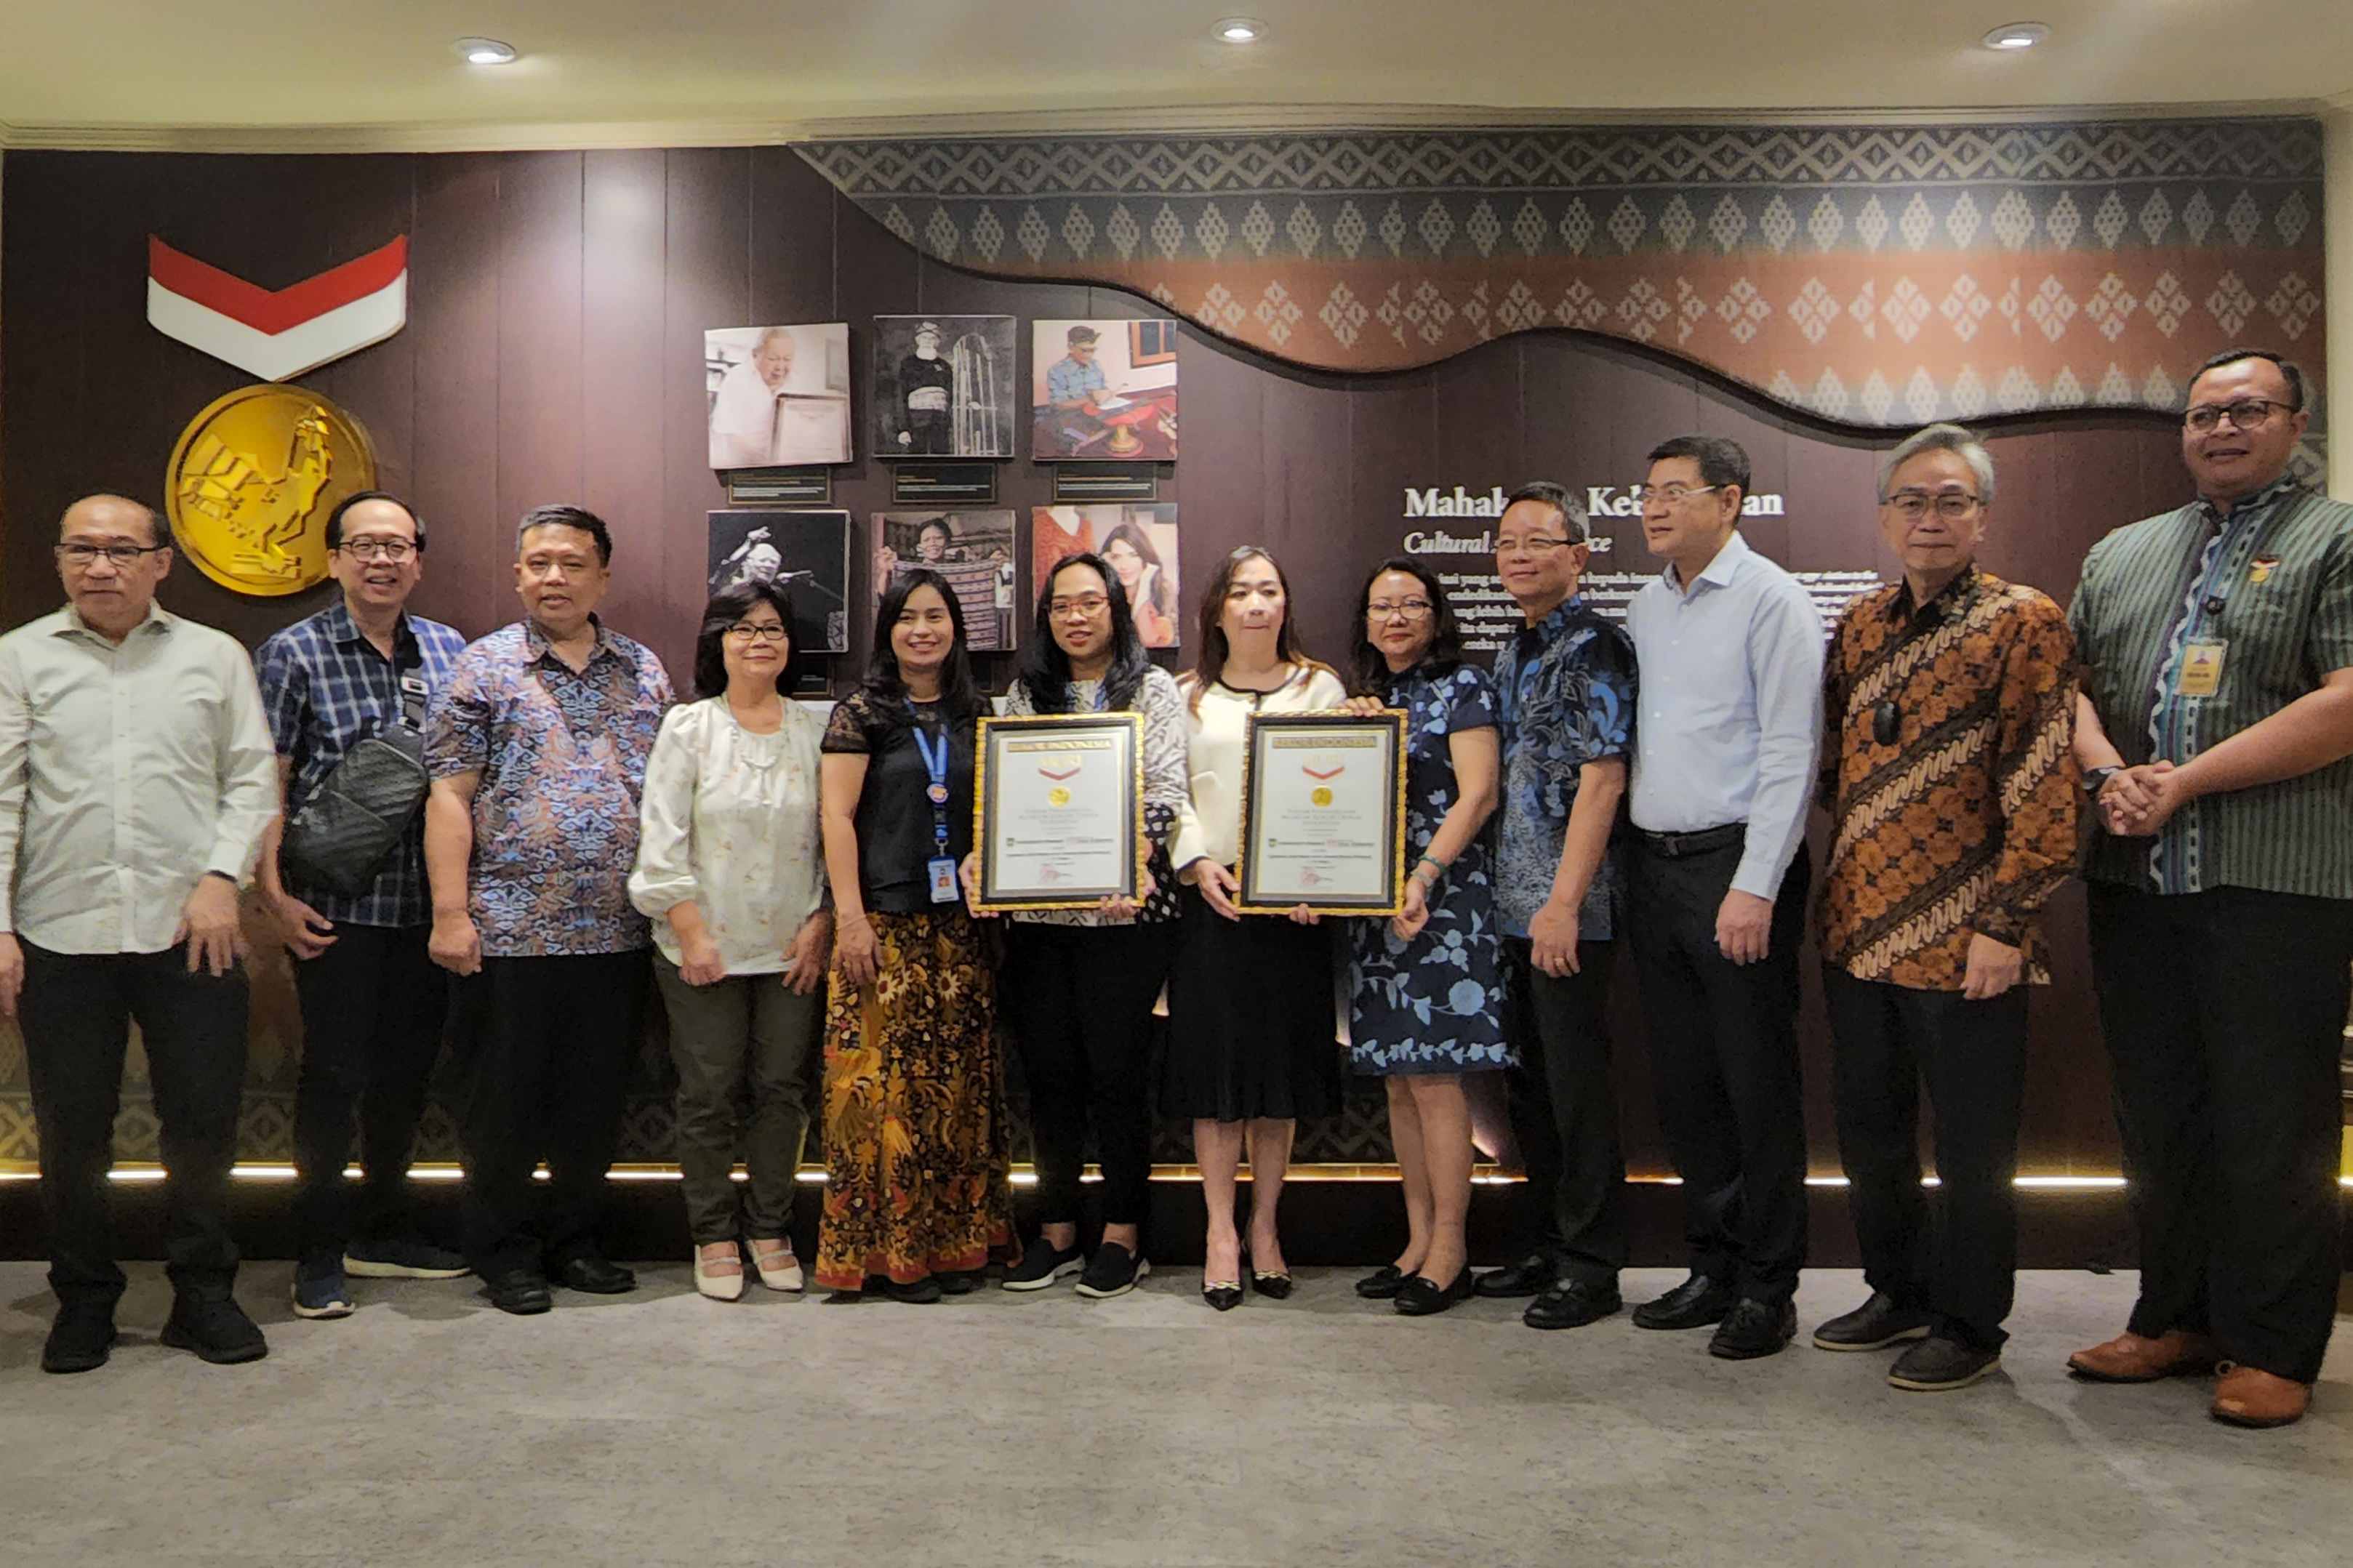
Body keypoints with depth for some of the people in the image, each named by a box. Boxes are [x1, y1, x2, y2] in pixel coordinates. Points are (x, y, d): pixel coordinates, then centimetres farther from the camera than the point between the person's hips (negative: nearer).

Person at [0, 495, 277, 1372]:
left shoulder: (215, 657, 8)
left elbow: (252, 778, 6)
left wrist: (221, 877, -8)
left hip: (189, 931, 0)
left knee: (204, 1121, 5)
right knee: (71, 1134, 8)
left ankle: (202, 1293, 21)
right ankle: (84, 1300, 26)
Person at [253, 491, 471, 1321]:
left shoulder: (446, 648, 9)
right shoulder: (294, 653, -3)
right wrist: (274, 892, -13)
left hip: (426, 904, 5)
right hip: (336, 907, -4)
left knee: (409, 1068, 13)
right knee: (335, 1073, 2)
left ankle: (383, 1229, 29)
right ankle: (318, 1252, 17)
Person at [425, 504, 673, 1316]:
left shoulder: (644, 671, 11)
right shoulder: (483, 669, 0)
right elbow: (449, 797, -5)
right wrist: (449, 912, -11)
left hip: (619, 933, 4)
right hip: (513, 932, -3)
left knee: (597, 1097, 11)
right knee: (507, 1098, 6)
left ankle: (575, 1239, 26)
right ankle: (503, 1250, 21)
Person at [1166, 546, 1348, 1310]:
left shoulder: (1320, 687, 9)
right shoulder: (1186, 695, 11)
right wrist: (1198, 861, -12)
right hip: (1210, 895, 0)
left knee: (1283, 1065, 4)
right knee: (1215, 1059, -1)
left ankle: (1265, 1226, 17)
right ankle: (1221, 1231, 8)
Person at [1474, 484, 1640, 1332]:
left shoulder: (1594, 648, -11)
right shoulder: (1514, 653, 15)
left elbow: (1602, 781, -17)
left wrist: (1563, 902, -21)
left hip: (1568, 908, -9)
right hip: (1512, 903, 9)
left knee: (1577, 1079, -1)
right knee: (1528, 1077, 15)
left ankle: (1593, 1266, 12)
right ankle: (1553, 1242, 28)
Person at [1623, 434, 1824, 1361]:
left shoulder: (1770, 600, -7)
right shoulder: (1645, 609, 14)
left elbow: (1789, 753, -13)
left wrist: (1755, 886, -17)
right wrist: (1632, 865, 9)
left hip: (1736, 866, -7)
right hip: (1654, 865, 7)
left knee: (1757, 1082, 1)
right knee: (1682, 1078, 12)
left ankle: (1768, 1287, 14)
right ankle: (1714, 1266, 25)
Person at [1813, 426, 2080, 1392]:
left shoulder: (2024, 623, -7)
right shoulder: (1861, 626, 10)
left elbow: (2043, 785, -12)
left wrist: (2004, 922, -15)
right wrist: (1842, 889, 11)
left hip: (1959, 939, -6)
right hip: (1857, 928, 6)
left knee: (1972, 1144, 6)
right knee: (1867, 1129, 17)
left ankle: (1969, 1324, 23)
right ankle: (1900, 1293, 35)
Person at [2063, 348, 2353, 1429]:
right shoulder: (2121, 554, 20)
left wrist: (2183, 781, -14)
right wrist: (2108, 774, -6)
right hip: (2135, 879, 5)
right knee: (2157, 1113, 11)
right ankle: (2177, 1318, 23)